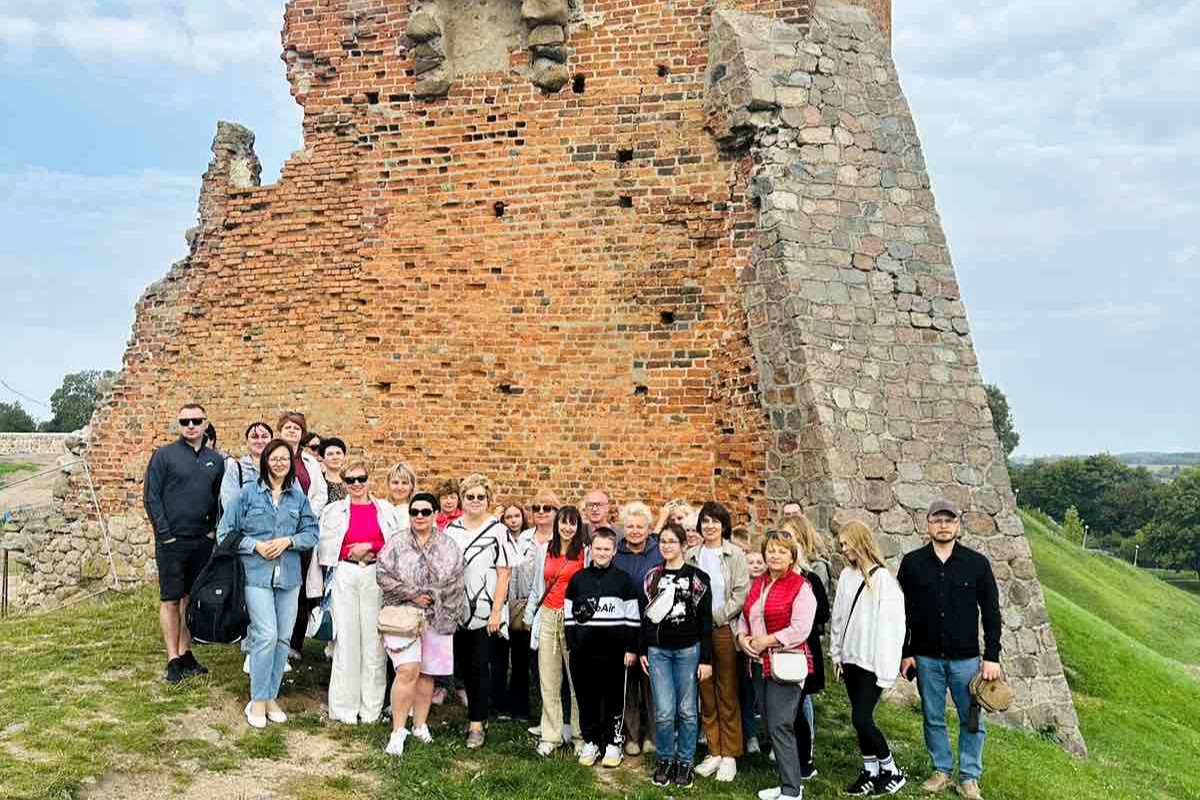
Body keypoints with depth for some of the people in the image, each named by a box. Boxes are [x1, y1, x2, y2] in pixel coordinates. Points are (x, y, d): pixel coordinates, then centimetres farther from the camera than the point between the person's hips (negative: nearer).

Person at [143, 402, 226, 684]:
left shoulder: (215, 460, 9)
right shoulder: (164, 455, -4)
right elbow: (151, 496, -6)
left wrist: (214, 529, 4)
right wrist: (165, 533, -11)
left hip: (203, 541, 4)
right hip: (172, 541, -4)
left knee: (192, 598, 11)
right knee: (170, 600, 1)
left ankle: (185, 653, 20)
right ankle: (173, 660, 7)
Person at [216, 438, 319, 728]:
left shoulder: (298, 497, 9)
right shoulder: (248, 493, 1)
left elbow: (311, 533, 8)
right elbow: (226, 532, 1)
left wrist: (288, 541, -9)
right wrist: (256, 545, -10)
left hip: (289, 575, 4)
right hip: (257, 574, -4)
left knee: (283, 638, 6)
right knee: (267, 635, -11)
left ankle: (271, 696, 20)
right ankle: (257, 700, 3)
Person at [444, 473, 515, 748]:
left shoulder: (498, 530, -6)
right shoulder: (451, 528, 7)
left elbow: (504, 573, -8)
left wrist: (496, 612, -13)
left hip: (485, 612, -4)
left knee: (479, 666, -3)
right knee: (464, 665, 11)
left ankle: (476, 724, 4)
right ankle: (476, 713, 27)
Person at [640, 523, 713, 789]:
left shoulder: (697, 577, -3)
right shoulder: (652, 577, 7)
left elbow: (706, 620, -3)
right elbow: (645, 615, 13)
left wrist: (706, 659, -6)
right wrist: (643, 650, 10)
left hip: (688, 650, -2)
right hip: (658, 650, 2)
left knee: (687, 711, 5)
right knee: (664, 712, -1)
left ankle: (685, 762, 20)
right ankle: (665, 760, 18)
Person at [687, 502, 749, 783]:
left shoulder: (735, 554, 0)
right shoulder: (691, 555, 9)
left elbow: (741, 593, -7)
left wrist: (717, 615, -11)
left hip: (725, 629, -3)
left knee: (728, 694, 2)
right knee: (706, 692, 9)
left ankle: (730, 755, 12)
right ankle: (714, 751, 19)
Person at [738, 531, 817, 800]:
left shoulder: (801, 586, -9)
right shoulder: (758, 584, 12)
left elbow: (800, 629, -18)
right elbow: (744, 617, 18)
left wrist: (764, 642, -15)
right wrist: (742, 637, -2)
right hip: (760, 664, 7)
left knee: (780, 726, -7)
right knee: (772, 725, 12)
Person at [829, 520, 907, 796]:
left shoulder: (882, 578, -15)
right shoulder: (846, 576, 5)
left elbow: (890, 626, -15)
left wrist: (886, 669, -14)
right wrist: (836, 653, 12)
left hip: (871, 662, -6)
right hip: (850, 659, 6)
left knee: (861, 719, -6)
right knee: (861, 719, 11)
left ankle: (891, 770, 14)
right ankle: (870, 771, 24)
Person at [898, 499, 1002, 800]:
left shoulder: (976, 562, -2)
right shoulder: (912, 563, -1)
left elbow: (991, 612, 1)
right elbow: (902, 612, 4)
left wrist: (992, 656, -3)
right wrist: (905, 653, 1)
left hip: (965, 658, -1)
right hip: (926, 658, 1)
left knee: (971, 719, 5)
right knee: (933, 718, 10)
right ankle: (942, 770, 26)